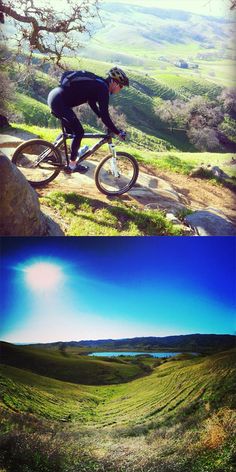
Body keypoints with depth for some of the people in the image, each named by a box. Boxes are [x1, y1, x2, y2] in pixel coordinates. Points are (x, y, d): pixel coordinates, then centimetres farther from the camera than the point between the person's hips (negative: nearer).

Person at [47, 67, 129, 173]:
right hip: (59, 101, -10)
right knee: (79, 132, -2)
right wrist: (118, 132, -7)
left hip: (54, 95, 10)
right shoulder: (103, 88, -12)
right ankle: (72, 165, 10)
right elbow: (105, 116, -16)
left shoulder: (98, 83, 16)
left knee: (69, 130, 23)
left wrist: (106, 121, 30)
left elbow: (92, 102, 29)